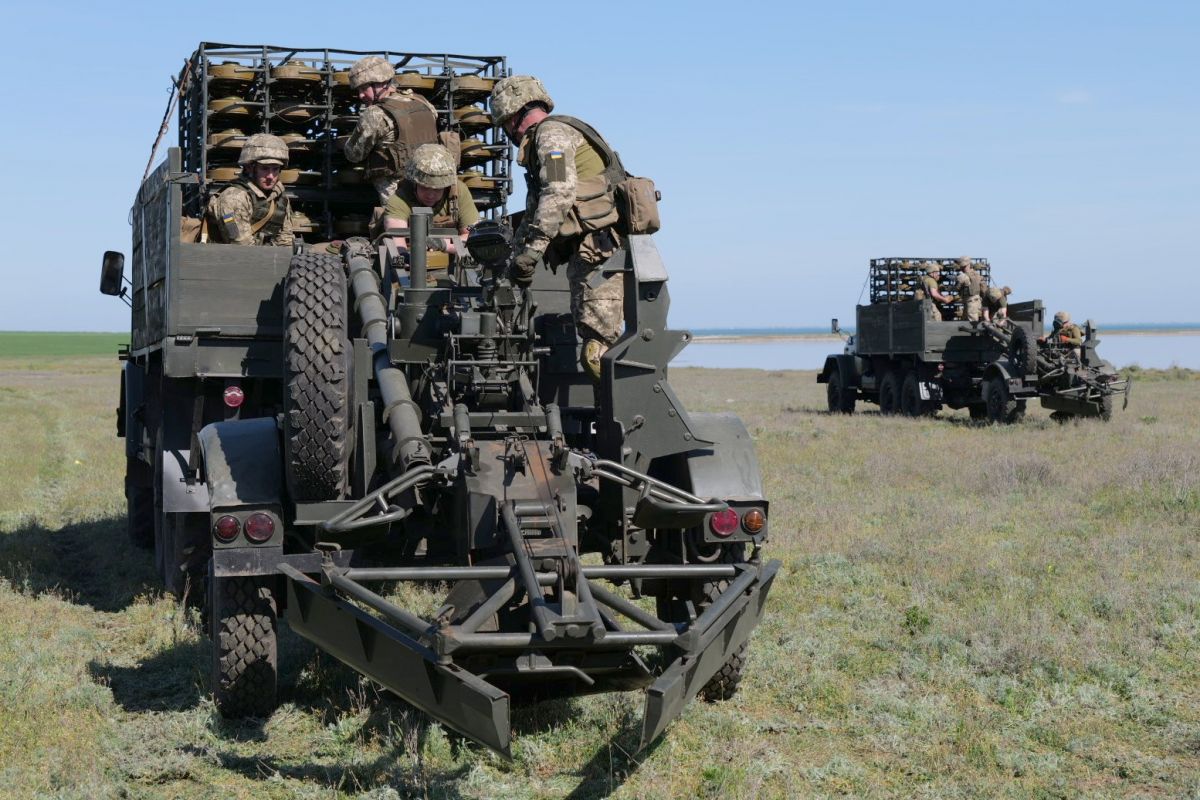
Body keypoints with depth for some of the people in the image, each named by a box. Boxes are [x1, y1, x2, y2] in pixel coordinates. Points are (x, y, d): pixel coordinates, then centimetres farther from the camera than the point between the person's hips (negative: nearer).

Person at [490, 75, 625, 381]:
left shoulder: (552, 133, -5)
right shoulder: (551, 135, 28)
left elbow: (559, 195, -21)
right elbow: (534, 212, 33)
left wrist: (530, 252, -22)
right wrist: (511, 256, 33)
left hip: (599, 244, -10)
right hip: (599, 249, 10)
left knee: (597, 350, -17)